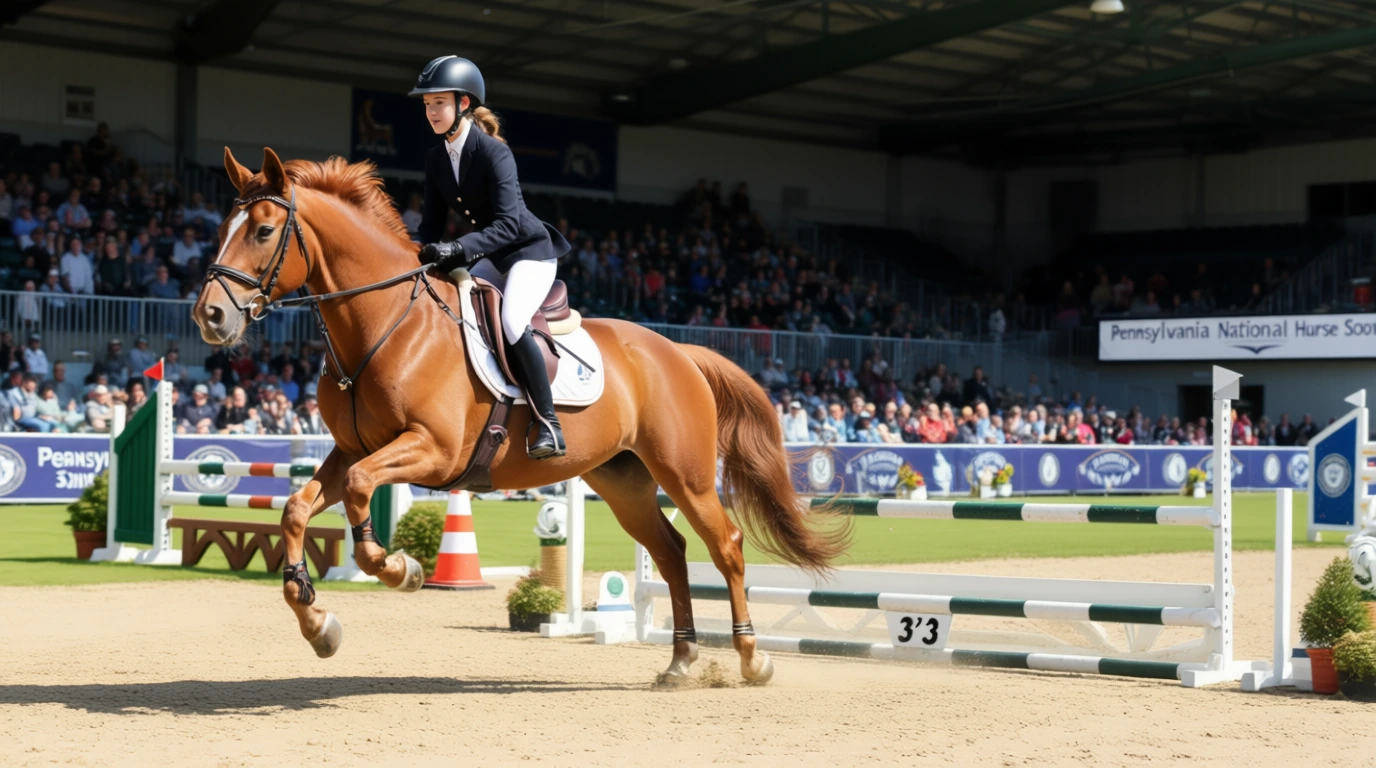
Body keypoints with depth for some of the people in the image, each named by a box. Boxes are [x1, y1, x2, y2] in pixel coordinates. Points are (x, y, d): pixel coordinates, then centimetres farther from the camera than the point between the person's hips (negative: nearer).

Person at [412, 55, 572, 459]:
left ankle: (548, 424, -20)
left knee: (511, 323, -29)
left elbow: (509, 223, -31)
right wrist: (419, 255, -16)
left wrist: (460, 248, -42)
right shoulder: (436, 159, 0)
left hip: (530, 250, -9)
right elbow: (433, 222, 4)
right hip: (489, 258, 9)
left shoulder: (494, 153, -22)